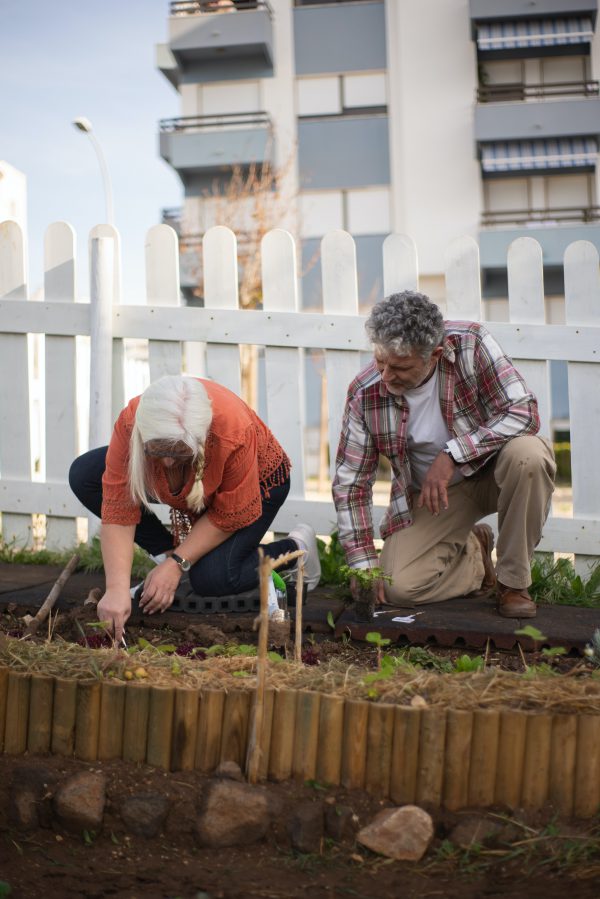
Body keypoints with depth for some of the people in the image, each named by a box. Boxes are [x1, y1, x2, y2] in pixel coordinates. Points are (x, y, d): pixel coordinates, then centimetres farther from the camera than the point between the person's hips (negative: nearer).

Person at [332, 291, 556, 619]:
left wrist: (452, 454, -34)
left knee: (527, 453, -35)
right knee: (397, 587, -18)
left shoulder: (470, 343, -23)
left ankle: (513, 581, -14)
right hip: (429, 494, 1)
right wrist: (364, 563, -13)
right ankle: (472, 552, 15)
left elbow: (524, 412, -26)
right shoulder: (365, 393, -17)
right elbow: (349, 482, -9)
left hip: (490, 470, -1)